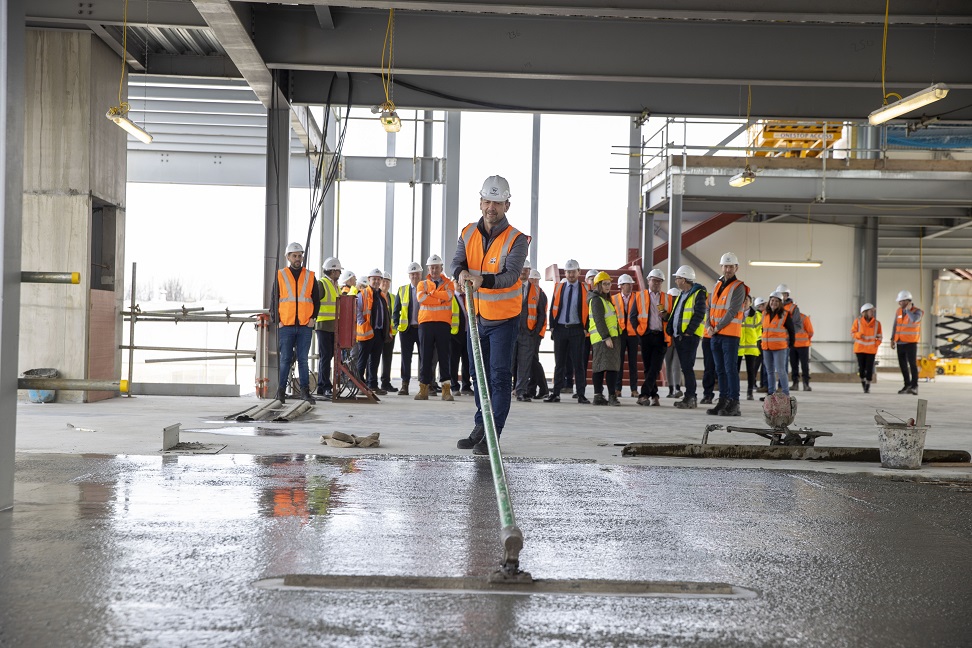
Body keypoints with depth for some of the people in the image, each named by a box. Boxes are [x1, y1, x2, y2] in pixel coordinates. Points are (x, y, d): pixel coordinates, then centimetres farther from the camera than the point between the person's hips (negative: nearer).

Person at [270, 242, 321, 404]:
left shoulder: (310, 276, 9)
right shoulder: (280, 276, 5)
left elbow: (316, 299, 13)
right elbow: (274, 300, 6)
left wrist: (313, 318, 1)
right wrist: (277, 321, -3)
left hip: (305, 325, 1)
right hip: (285, 325, -1)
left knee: (303, 359, 5)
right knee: (285, 359, 0)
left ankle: (305, 390, 8)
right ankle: (281, 390, 6)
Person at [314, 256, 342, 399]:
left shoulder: (335, 285, 19)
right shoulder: (321, 284, -8)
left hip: (334, 327, 8)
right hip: (323, 326, -8)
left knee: (327, 356, 10)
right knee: (325, 356, -8)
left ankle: (321, 387, 15)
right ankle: (326, 387, -7)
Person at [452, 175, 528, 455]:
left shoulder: (516, 240, -14)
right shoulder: (468, 233, 2)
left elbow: (512, 275, -26)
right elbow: (457, 261, -6)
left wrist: (483, 280, -44)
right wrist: (461, 272, -31)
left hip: (503, 318, -5)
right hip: (476, 315, 5)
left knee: (499, 375, -6)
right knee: (479, 374, 15)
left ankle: (493, 434, -2)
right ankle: (480, 427, 27)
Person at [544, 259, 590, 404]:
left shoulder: (585, 289, 2)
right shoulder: (559, 288, 9)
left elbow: (587, 310, 2)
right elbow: (553, 308, 9)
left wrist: (586, 328, -5)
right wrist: (552, 326, 1)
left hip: (577, 329, -2)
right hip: (560, 328, 2)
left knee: (578, 363, 0)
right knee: (559, 363, 5)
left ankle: (581, 394, 2)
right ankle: (556, 393, 7)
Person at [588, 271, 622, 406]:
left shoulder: (604, 299, 22)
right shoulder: (597, 300, -9)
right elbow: (599, 320, -17)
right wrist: (606, 337, -22)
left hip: (610, 337, 10)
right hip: (603, 339, -10)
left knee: (599, 368, 7)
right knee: (611, 367, -15)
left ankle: (598, 396, 7)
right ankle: (612, 396, -19)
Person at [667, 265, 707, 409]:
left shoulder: (698, 294, -8)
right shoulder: (681, 295, 20)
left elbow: (699, 315, -16)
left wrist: (688, 332, -20)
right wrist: (670, 329, 12)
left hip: (689, 337, -9)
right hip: (678, 336, 9)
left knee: (687, 368, -12)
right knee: (685, 367, 10)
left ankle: (689, 398, -10)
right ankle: (692, 398, 14)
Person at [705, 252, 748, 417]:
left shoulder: (738, 287, -7)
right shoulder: (717, 285, 15)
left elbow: (732, 311, -15)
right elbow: (710, 307, 15)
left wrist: (718, 327, -13)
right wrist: (709, 325, -2)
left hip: (730, 334, -7)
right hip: (715, 335, 7)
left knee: (731, 369, -10)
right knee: (720, 370, 10)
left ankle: (734, 404, -10)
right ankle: (723, 401, 15)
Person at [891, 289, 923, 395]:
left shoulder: (917, 311, -10)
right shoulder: (899, 311, 7)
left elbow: (914, 320, -32)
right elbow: (895, 325, 12)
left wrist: (908, 309, -18)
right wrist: (892, 339, 8)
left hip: (911, 342, -6)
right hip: (900, 343, 6)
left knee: (912, 364, -11)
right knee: (903, 365, 8)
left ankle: (914, 387, -12)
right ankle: (907, 386, 16)